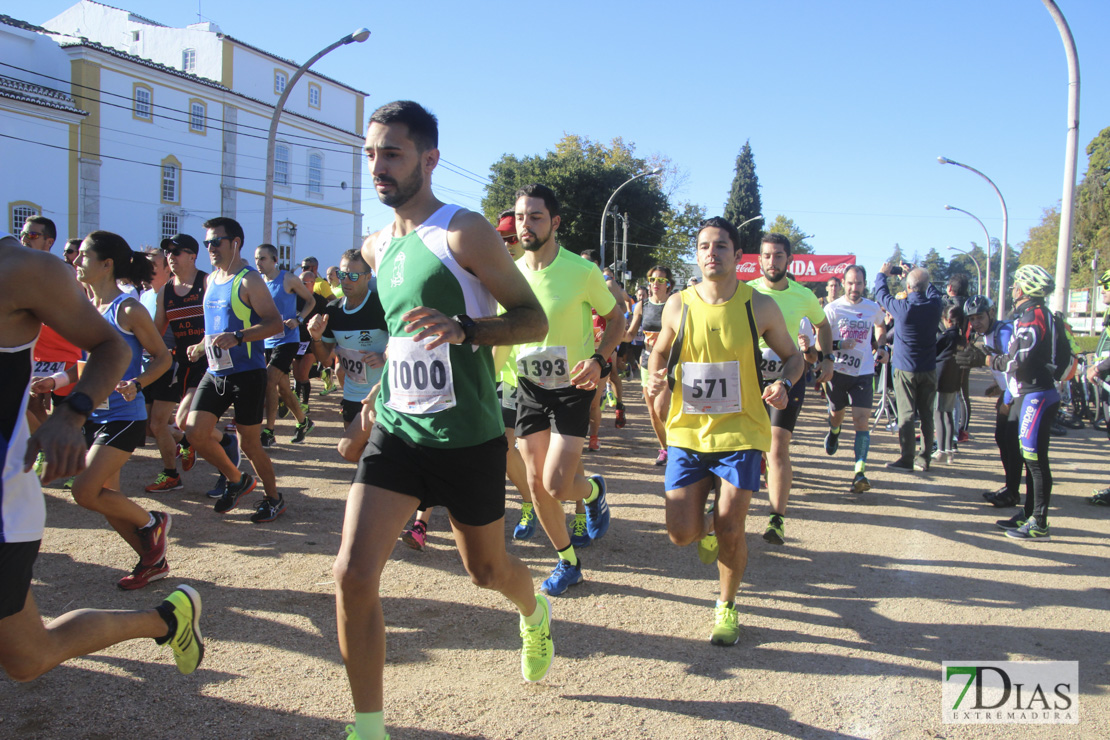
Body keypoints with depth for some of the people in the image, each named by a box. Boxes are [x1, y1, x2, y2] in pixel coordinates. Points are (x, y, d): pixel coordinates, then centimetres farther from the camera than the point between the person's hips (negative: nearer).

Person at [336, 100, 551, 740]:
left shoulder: (464, 232, -12)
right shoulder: (377, 248, 9)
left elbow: (534, 319, -14)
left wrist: (464, 330, -30)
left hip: (467, 436, -5)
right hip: (396, 429, 5)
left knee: (486, 569, 15)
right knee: (354, 573, -8)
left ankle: (536, 613, 53)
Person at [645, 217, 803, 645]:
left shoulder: (759, 307, -5)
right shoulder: (678, 306, -1)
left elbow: (792, 356, 8)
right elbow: (660, 352, 16)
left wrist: (784, 384, -14)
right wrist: (656, 379, -7)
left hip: (740, 432, -2)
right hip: (687, 432, 2)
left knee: (730, 530, -6)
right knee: (681, 533, -2)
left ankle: (726, 607, 22)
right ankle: (706, 523, 37)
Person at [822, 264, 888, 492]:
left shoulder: (873, 308, 3)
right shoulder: (832, 309, -6)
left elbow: (881, 327, 27)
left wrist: (881, 347, 10)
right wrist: (839, 345, -25)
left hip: (864, 372, 0)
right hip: (837, 371, 0)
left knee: (861, 420, -12)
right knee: (836, 414, 19)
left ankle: (860, 473, -16)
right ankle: (834, 432, 57)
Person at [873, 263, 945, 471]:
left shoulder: (902, 307, -16)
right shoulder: (935, 305, -6)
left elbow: (881, 294, 2)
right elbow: (933, 291, 18)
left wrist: (882, 274, 20)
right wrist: (914, 273, 25)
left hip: (905, 369, -3)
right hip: (929, 369, 4)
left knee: (906, 415, -1)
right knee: (926, 415, 8)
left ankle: (906, 459, -1)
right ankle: (924, 458, 13)